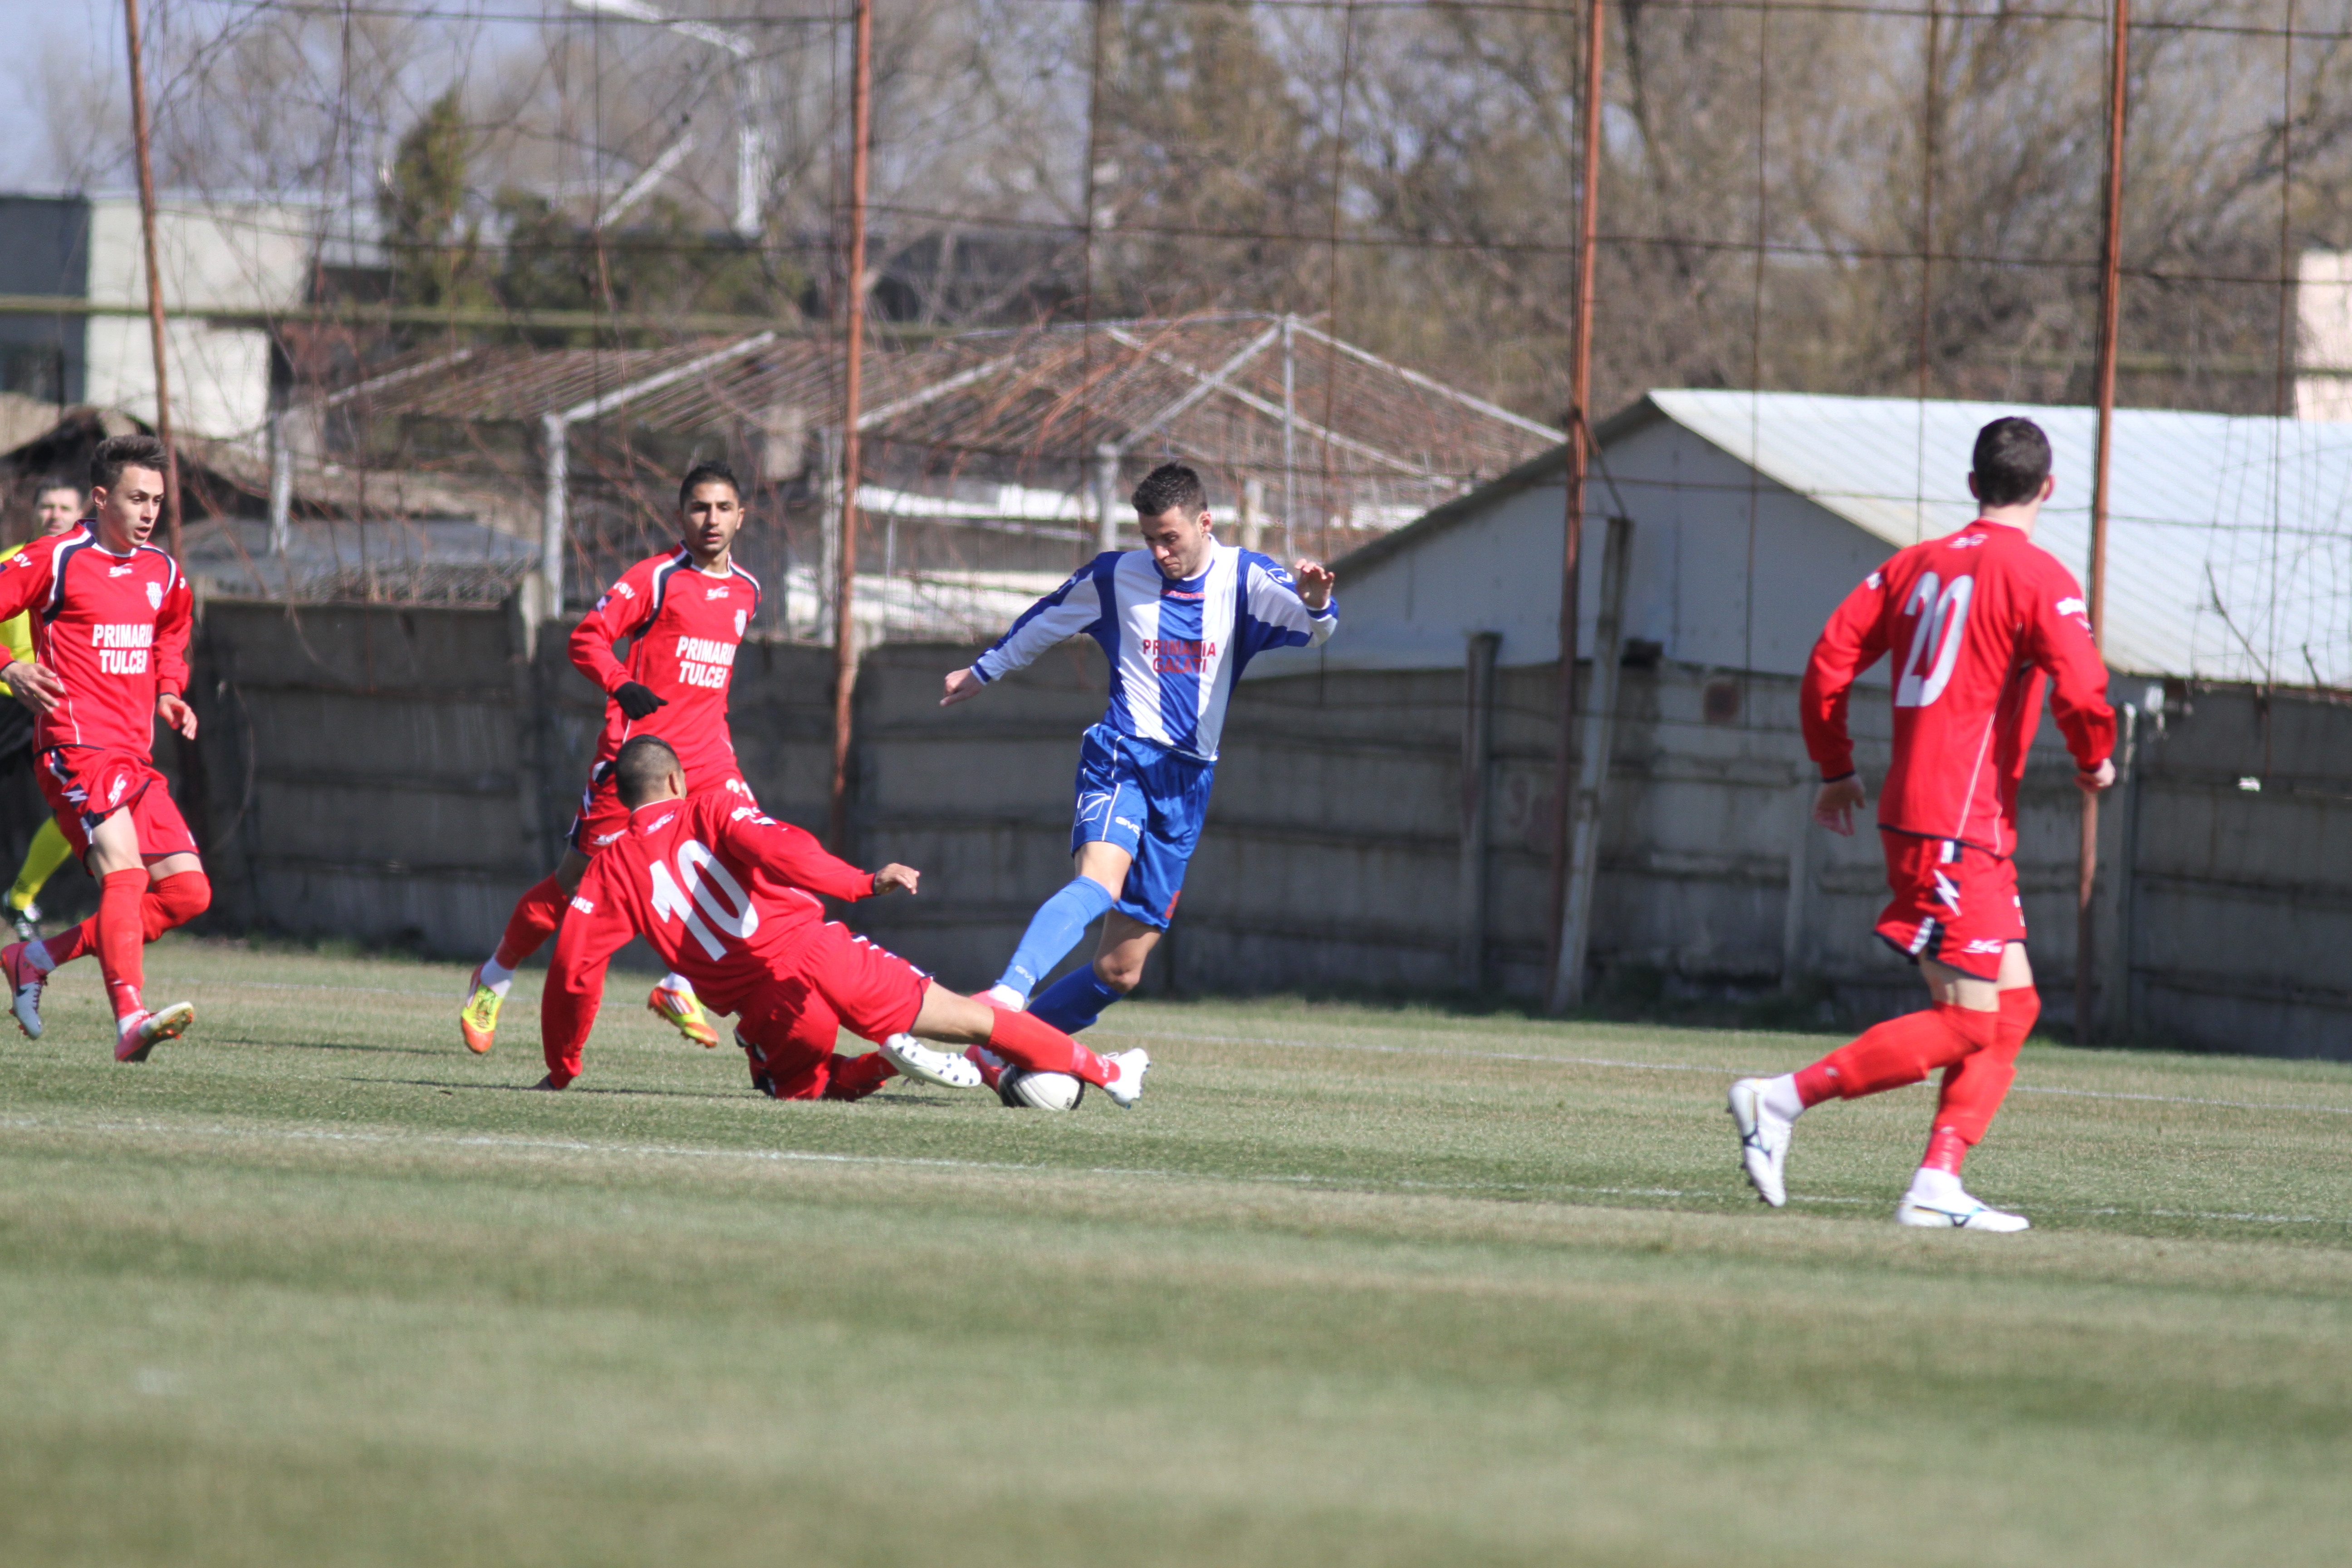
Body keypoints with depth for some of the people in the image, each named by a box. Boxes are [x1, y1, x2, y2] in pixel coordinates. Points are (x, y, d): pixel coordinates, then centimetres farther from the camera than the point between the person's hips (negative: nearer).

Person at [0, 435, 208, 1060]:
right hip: (77, 745, -8)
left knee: (188, 891, 2)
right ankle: (131, 1022, -38)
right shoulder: (55, 560, -6)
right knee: (125, 871, -26)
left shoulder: (162, 572, 14)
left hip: (136, 756, 8)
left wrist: (169, 692, 16)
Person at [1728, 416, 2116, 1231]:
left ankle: (1937, 1186, 6)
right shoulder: (2039, 579, -9)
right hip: (1961, 824, -8)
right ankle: (1782, 1099, -10)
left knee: (2013, 1005, 12)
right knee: (1966, 1023, -7)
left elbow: (1829, 662, 10)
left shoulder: (1913, 566, 13)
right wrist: (2095, 762, 0)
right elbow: (2080, 688, -20)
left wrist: (1835, 769, 22)